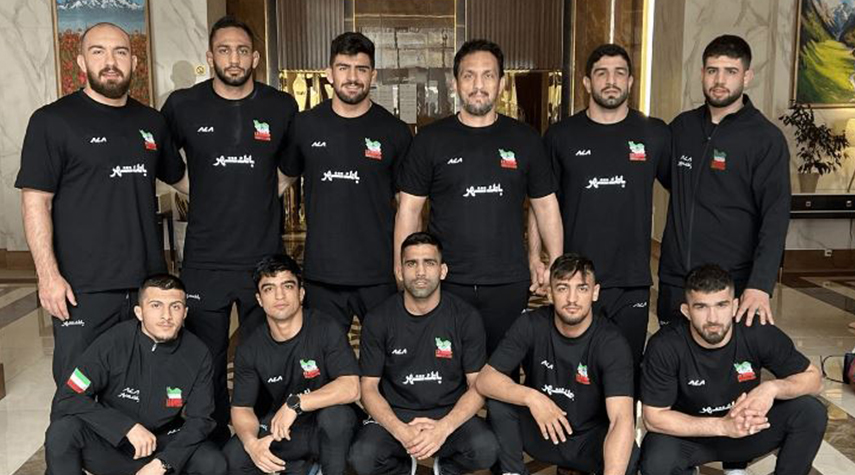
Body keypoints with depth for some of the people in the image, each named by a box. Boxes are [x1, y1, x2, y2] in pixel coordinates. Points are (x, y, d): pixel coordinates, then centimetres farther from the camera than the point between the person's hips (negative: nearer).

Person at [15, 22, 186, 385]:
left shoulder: (152, 122, 12)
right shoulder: (52, 121, -3)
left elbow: (178, 177, 26)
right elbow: (35, 201, -7)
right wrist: (48, 274, -14)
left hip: (149, 281, 5)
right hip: (82, 288, -4)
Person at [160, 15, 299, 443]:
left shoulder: (282, 107, 2)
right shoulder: (183, 105, -1)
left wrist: (267, 193, 10)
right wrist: (196, 190, 8)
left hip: (264, 258, 1)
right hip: (204, 262, 0)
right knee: (207, 364, 10)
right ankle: (213, 446, 28)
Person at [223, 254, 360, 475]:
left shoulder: (325, 329, -16)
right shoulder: (249, 349, -4)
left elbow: (350, 388, -25)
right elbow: (241, 408, -4)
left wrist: (295, 404, -33)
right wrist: (251, 442, -26)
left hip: (328, 429, -3)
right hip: (280, 427, 4)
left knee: (335, 413, -37)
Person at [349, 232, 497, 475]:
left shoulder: (466, 317, -4)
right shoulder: (378, 320, -3)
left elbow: (478, 386, -4)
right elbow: (369, 386, -2)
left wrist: (443, 427, -22)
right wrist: (401, 431, -21)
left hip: (450, 413, 0)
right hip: (394, 414, 0)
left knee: (486, 449, -30)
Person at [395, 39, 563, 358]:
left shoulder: (525, 139, 5)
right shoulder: (430, 140, 2)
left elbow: (546, 206, 10)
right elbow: (409, 210, 3)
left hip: (509, 284, 1)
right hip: (445, 282, -1)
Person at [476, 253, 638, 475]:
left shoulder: (612, 343, -20)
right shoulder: (531, 324, -14)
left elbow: (622, 419, -32)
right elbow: (485, 380, -17)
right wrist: (530, 397, -35)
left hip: (589, 438, -2)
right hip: (540, 430, 2)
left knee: (629, 457, -32)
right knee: (498, 400, -24)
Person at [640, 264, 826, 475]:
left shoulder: (758, 333, -19)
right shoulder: (665, 346, -25)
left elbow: (813, 378, -5)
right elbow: (654, 417, -20)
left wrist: (772, 388, -28)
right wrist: (722, 426, -29)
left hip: (750, 427, 3)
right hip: (691, 434, -2)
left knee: (811, 413, -20)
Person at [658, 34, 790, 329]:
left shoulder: (766, 138, -6)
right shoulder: (682, 126, 7)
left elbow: (775, 217, -13)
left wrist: (760, 286, -23)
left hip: (734, 286, -4)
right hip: (674, 282, 4)